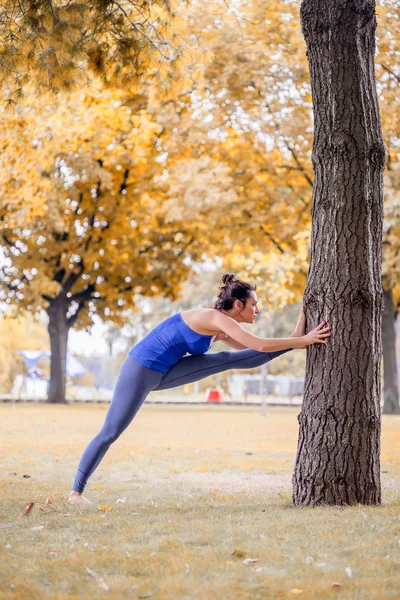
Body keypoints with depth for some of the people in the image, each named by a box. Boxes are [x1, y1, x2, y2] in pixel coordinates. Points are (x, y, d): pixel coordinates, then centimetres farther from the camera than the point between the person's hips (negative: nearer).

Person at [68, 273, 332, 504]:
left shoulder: (220, 328, 7)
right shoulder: (215, 317, -20)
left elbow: (252, 350, 14)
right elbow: (260, 345, -26)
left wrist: (298, 337, 8)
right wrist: (304, 340, -21)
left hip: (162, 372, 8)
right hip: (140, 370, -8)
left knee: (227, 360, -4)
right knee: (111, 432, -3)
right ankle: (77, 491, 3)